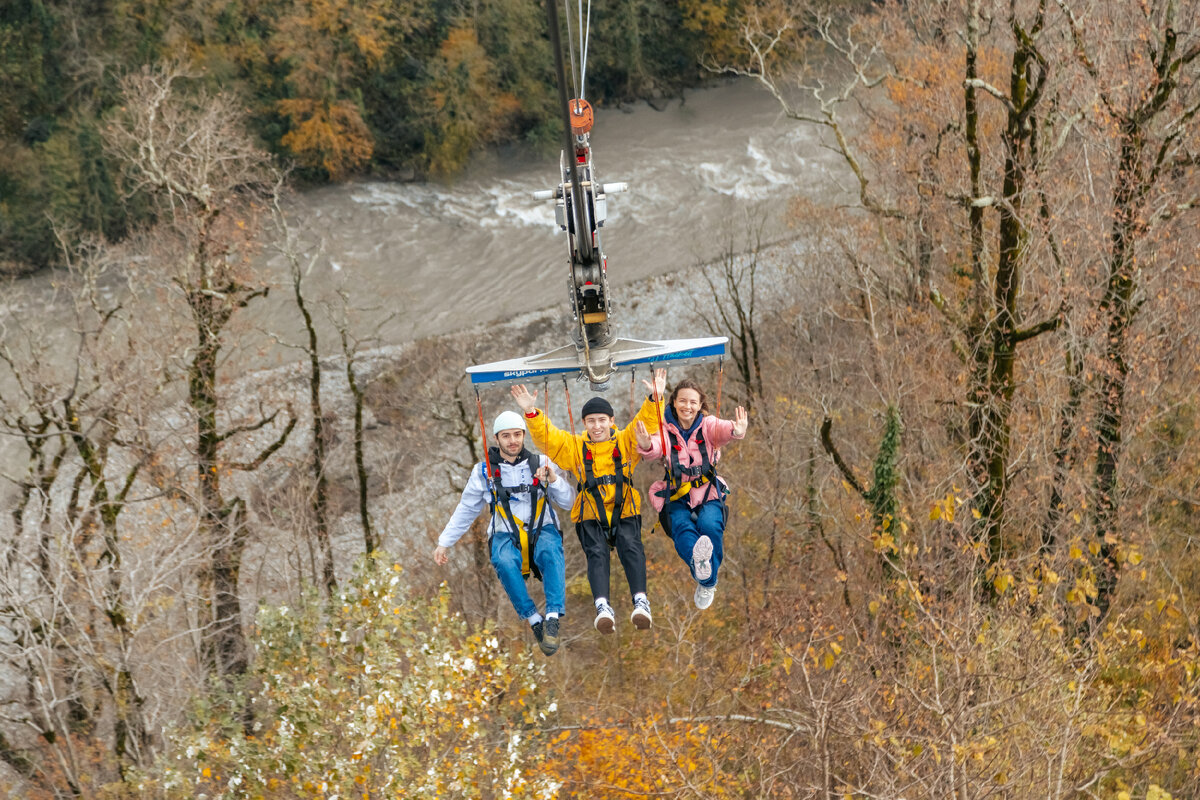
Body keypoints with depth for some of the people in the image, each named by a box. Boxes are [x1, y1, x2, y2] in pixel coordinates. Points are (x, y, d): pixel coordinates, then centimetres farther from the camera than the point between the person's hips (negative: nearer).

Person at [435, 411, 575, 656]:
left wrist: (553, 479, -15)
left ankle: (553, 618, -40)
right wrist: (445, 542, 12)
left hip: (542, 530, 0)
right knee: (504, 562, -35)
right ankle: (533, 619, -27)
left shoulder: (541, 463, 5)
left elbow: (568, 502, 3)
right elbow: (466, 510, 16)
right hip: (506, 535, 0)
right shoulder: (483, 471, 6)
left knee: (551, 553, -36)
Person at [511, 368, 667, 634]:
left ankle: (641, 602, -39)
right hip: (591, 516, 0)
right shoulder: (574, 447, 13)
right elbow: (545, 436, 4)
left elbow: (647, 423, 3)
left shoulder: (626, 442, 12)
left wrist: (655, 399, -14)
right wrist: (531, 413, -12)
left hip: (625, 512, 0)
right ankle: (602, 607, -42)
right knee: (596, 553, -25)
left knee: (630, 547, -27)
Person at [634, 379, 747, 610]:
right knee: (682, 526, -30)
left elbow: (722, 429, -24)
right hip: (676, 498, 0)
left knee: (710, 525, -29)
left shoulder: (708, 425, 1)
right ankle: (696, 559, -63)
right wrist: (646, 446, -48)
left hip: (708, 496, 0)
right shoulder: (665, 429, 1)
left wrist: (736, 431, -50)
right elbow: (654, 449, -22)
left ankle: (707, 584, -15)